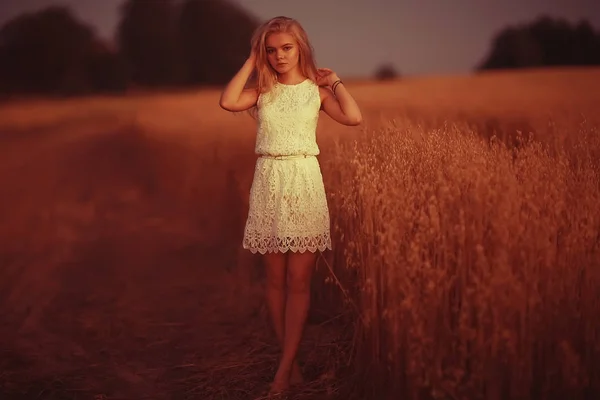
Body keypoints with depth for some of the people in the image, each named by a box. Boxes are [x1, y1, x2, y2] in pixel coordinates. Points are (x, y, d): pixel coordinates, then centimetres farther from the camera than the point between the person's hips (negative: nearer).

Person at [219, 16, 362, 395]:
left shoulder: (316, 90, 4)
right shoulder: (263, 92, 8)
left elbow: (354, 117, -12)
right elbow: (227, 102, -13)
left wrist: (334, 81, 0)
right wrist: (250, 63, -3)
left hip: (305, 182, -2)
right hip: (269, 184, 2)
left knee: (299, 281, -4)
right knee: (276, 280, 5)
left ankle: (284, 369, 0)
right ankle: (293, 362, 16)